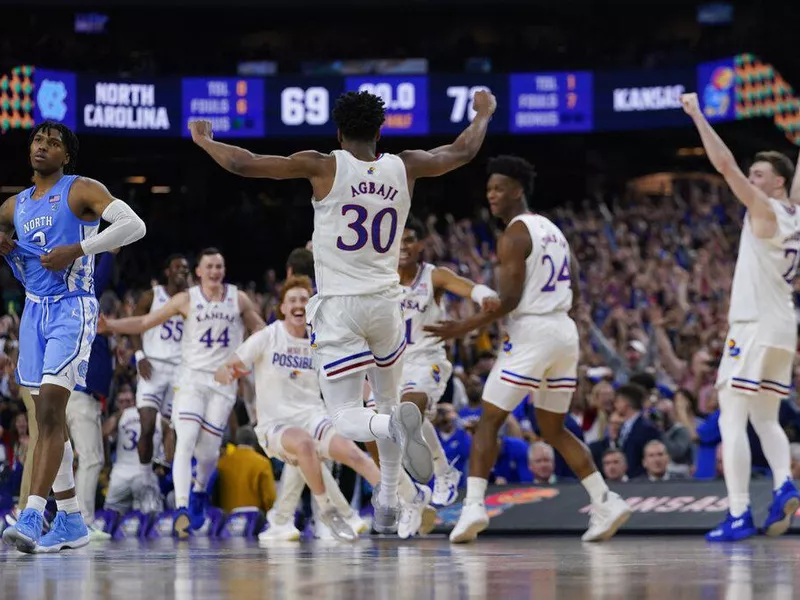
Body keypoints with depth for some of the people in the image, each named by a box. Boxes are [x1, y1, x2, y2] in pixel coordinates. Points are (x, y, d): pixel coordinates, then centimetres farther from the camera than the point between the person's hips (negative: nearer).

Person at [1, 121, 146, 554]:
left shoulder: (81, 190, -4)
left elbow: (134, 226, -16)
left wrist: (76, 250, -21)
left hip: (72, 310, -7)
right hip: (35, 311, 7)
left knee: (51, 410, -19)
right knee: (47, 418, 8)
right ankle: (70, 522, 15)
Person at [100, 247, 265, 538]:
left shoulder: (238, 299, 5)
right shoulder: (187, 299, 0)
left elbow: (259, 329, 18)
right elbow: (146, 322, -1)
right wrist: (110, 325, -12)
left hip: (224, 381, 2)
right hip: (191, 377, -2)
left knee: (209, 449, 1)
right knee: (186, 441, -19)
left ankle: (200, 490, 33)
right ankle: (181, 509, -26)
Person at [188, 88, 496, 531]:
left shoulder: (323, 167, -7)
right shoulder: (404, 168, 3)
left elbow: (244, 164, -8)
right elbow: (463, 151, 19)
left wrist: (203, 141, 11)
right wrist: (484, 114, 38)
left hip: (338, 307, -4)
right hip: (385, 303, 4)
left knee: (347, 418, -4)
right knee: (387, 400, 26)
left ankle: (396, 426, -36)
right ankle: (388, 501, 27)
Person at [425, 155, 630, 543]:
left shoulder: (514, 236, -9)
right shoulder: (553, 231, 17)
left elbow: (509, 299, -16)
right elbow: (575, 294, 19)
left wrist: (463, 328, -13)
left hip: (530, 333, -8)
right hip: (565, 330, 8)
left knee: (489, 421, -2)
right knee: (553, 428, 17)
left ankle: (473, 505, -14)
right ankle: (606, 504, 7)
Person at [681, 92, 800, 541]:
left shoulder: (764, 210, -9)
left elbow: (725, 164, -15)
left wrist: (698, 116, -10)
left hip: (755, 327, -8)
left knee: (732, 420, -7)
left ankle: (739, 515, -15)